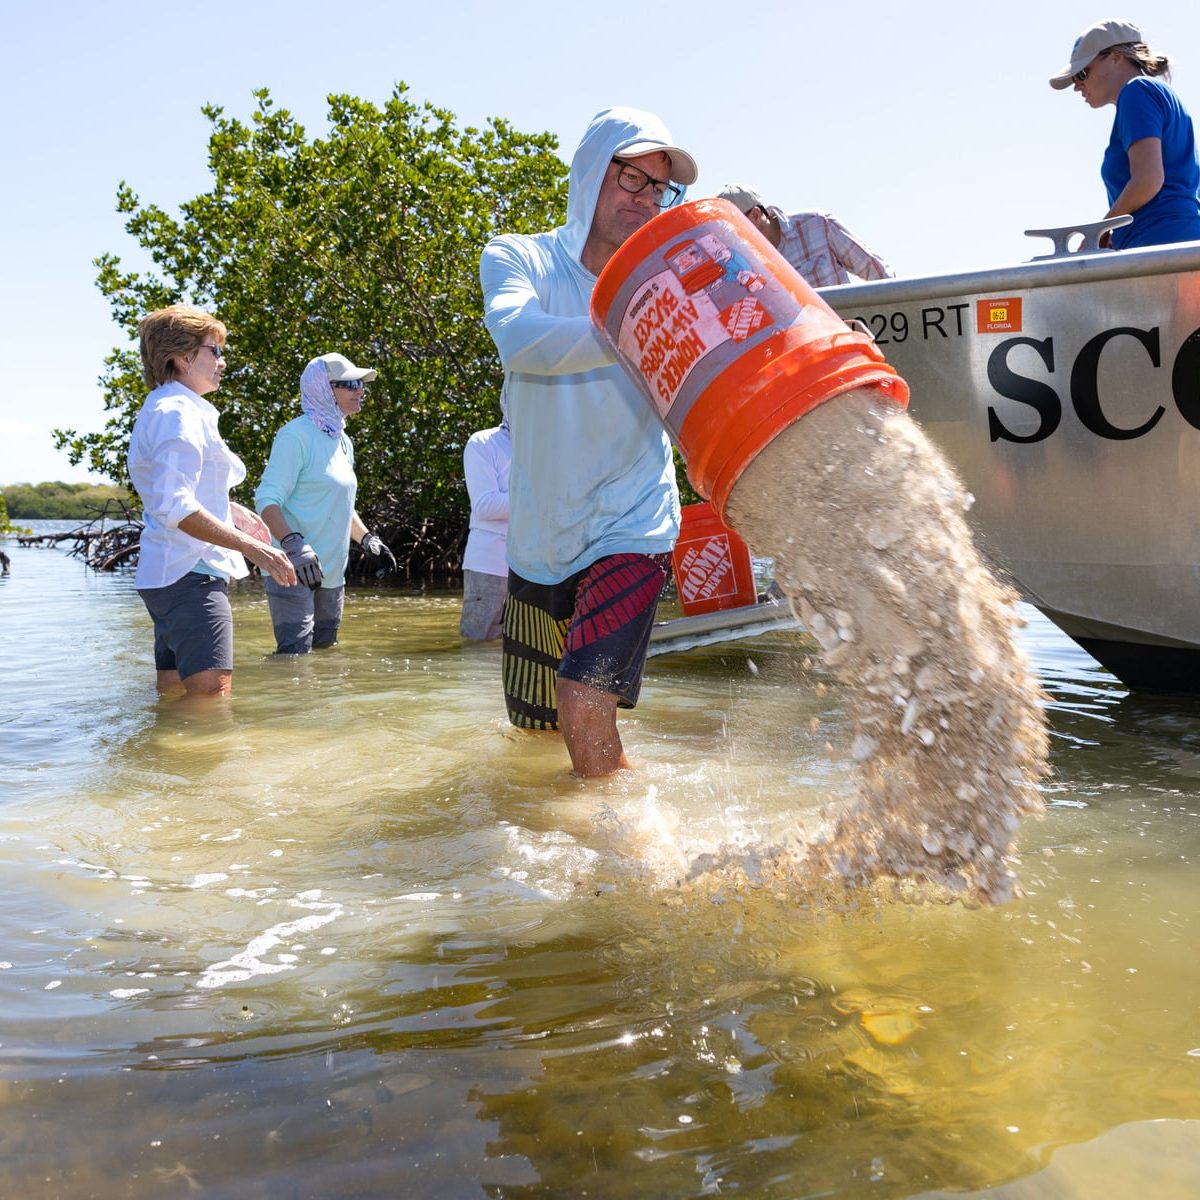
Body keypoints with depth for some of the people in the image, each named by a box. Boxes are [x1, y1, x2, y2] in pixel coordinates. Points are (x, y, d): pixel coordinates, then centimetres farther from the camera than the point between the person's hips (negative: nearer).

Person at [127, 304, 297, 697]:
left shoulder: (162, 408, 19)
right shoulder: (178, 413, -14)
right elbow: (176, 508, -26)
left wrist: (233, 511, 22)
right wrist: (251, 547, -26)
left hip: (169, 575, 11)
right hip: (190, 575, -11)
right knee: (213, 697, -16)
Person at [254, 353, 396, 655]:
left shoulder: (343, 441, 15)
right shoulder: (297, 434, -12)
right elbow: (267, 499, -19)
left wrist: (366, 538, 17)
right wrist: (293, 544, -32)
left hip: (332, 573, 9)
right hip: (294, 572, -9)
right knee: (295, 656, -15)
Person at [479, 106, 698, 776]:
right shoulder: (519, 260, -6)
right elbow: (521, 342, -29)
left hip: (631, 526, -2)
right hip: (539, 538, 2)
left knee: (584, 709, -21)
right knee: (534, 726, 15)